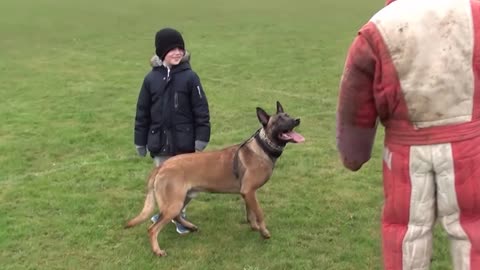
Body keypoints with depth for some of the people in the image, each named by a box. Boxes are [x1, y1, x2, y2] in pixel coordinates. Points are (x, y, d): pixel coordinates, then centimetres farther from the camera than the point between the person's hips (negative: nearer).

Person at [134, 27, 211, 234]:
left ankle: (180, 215, 28)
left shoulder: (189, 77, -9)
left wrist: (202, 137, -10)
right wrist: (140, 141, 6)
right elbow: (142, 112, 4)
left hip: (184, 141, -1)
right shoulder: (151, 79, -3)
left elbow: (201, 110, -6)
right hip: (160, 141, 2)